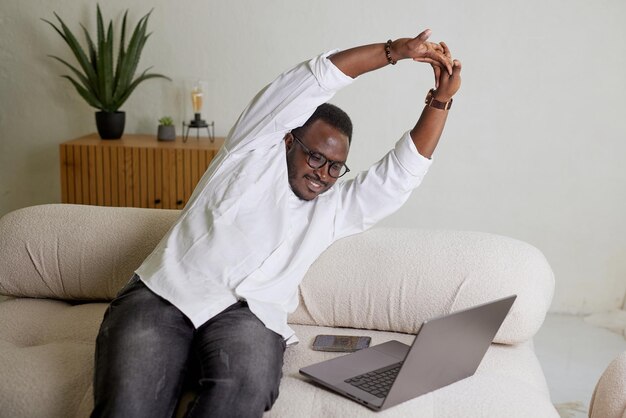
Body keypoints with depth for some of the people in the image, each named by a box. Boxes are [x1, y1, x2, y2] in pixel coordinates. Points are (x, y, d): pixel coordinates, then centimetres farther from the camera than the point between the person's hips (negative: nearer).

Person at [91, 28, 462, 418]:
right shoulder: (255, 151, 11)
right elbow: (312, 82, 4)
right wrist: (394, 51, 2)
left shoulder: (335, 209, 20)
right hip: (164, 294, -2)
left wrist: (441, 99, 7)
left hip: (248, 316, 3)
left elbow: (403, 170, 14)